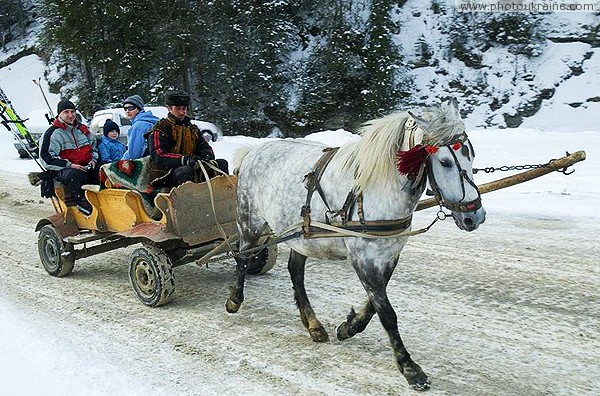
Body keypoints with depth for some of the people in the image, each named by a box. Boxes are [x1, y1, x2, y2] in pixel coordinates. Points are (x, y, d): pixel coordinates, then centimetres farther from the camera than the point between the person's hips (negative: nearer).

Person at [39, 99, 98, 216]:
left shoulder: (82, 129, 18)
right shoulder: (53, 133, -2)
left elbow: (94, 146, 31)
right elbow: (46, 156, -9)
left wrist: (93, 160, 9)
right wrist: (69, 165, -17)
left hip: (86, 167, 6)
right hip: (63, 170, -5)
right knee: (75, 175, -41)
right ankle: (80, 201, -22)